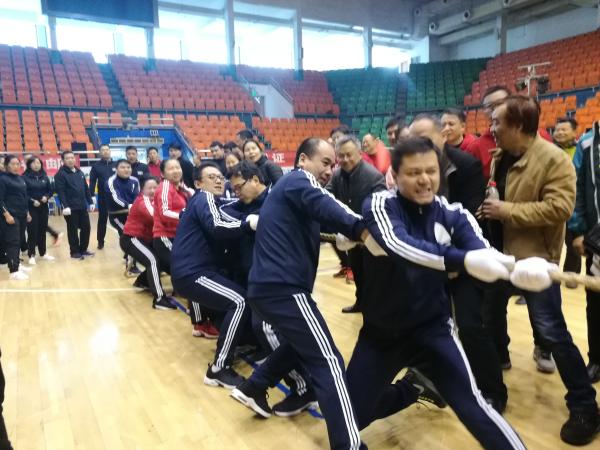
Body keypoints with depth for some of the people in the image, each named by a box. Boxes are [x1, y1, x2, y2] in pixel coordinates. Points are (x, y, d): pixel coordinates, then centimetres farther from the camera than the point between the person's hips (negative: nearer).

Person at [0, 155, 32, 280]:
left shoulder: (20, 178, 14)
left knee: (19, 240, 13)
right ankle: (14, 271, -7)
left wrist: (27, 212, 19)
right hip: (10, 215, -7)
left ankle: (17, 264, 25)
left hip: (22, 215, 7)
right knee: (12, 242, -8)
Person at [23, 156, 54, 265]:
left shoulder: (44, 177, 9)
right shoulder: (25, 177, -6)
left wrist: (47, 197, -8)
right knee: (32, 231, -4)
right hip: (31, 208, -5)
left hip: (43, 208, 5)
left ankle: (43, 253, 21)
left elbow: (50, 190, 11)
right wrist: (32, 201, -19)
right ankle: (31, 255, 4)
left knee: (42, 230, 11)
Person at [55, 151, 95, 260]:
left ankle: (83, 249, 22)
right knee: (73, 230, 2)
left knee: (86, 228, 9)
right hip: (71, 208, -6)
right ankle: (74, 252, 13)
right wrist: (65, 206, -23)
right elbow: (60, 192, -15)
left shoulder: (79, 172, 14)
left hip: (83, 206, 6)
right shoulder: (60, 174, -6)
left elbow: (86, 188, 17)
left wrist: (90, 202, 13)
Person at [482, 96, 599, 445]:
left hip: (536, 259, -8)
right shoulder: (500, 157, 6)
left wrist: (506, 210, -24)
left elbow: (559, 207, -26)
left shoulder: (553, 159, -17)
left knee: (550, 332, -6)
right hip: (501, 253, 8)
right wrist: (486, 205, 5)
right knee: (491, 314, 22)